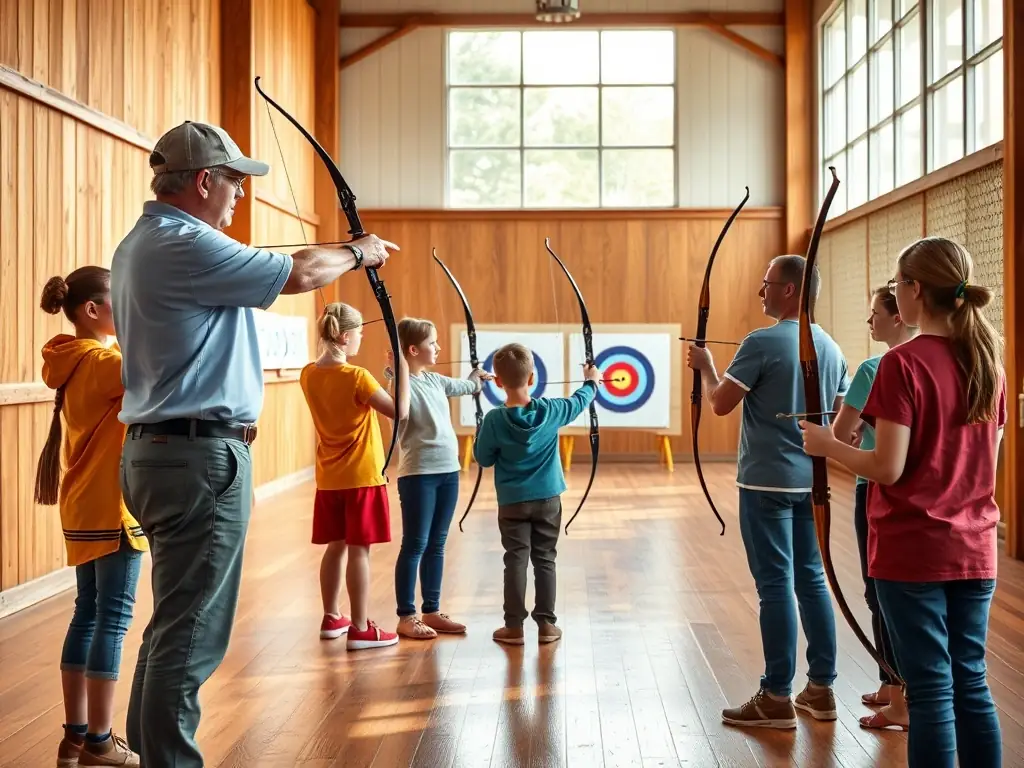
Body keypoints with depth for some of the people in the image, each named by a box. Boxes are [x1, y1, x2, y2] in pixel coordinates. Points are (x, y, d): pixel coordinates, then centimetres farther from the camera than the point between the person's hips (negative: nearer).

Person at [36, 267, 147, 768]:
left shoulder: (78, 360, 11)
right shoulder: (101, 361, -17)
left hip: (85, 509, 10)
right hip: (112, 510, -9)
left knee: (88, 615, 12)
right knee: (113, 618, -3)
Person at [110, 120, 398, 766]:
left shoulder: (141, 245, 16)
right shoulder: (184, 245, -17)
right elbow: (296, 275, -11)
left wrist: (340, 255, 20)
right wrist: (357, 253, 7)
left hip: (157, 449, 11)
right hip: (201, 456, -11)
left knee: (175, 626, 20)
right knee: (190, 634, -4)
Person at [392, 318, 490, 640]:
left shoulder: (435, 380, 12)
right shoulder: (404, 384, -11)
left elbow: (464, 386, 31)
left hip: (448, 471, 8)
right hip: (418, 474, -8)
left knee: (436, 544, 12)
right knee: (415, 545, -2)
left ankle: (431, 611, 21)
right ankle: (406, 617, 6)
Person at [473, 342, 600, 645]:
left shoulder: (494, 420, -14)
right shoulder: (550, 411, -7)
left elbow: (483, 458, -4)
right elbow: (579, 402, 13)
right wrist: (592, 382, 32)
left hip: (512, 503, -1)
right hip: (548, 499, 2)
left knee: (516, 561, 3)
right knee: (545, 560, 9)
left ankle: (514, 626, 5)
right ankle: (546, 623, 13)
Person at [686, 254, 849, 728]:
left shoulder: (762, 343, -14)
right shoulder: (830, 347, 9)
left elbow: (721, 404, -10)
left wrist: (705, 367, 6)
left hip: (767, 481, -7)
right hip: (812, 480, 7)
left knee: (775, 584, -2)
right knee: (812, 579, 12)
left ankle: (777, 698, 4)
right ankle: (821, 689, 18)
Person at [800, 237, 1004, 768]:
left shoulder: (904, 363, -15)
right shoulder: (987, 360, 5)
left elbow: (888, 468, -18)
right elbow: (988, 457, 12)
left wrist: (826, 444, -4)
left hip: (912, 550, -6)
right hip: (974, 549, 6)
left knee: (931, 690, 2)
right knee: (971, 684, 14)